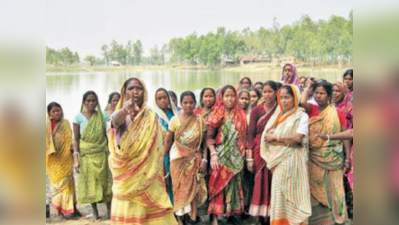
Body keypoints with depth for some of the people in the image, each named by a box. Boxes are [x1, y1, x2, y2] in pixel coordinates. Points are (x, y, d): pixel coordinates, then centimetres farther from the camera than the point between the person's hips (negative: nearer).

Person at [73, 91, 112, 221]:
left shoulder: (101, 116, 4)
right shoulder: (78, 117, -2)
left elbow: (105, 136, 10)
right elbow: (75, 139, -2)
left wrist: (109, 153, 8)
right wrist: (76, 158, -9)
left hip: (101, 154, 1)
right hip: (86, 155, -1)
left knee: (105, 182, 1)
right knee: (90, 183, 4)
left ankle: (109, 210, 12)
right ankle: (95, 212, 14)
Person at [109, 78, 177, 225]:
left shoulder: (149, 116, 4)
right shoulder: (120, 114, 0)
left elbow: (156, 148, 6)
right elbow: (116, 120, -25)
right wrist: (125, 110, -46)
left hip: (146, 174, 0)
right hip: (126, 174, 0)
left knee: (151, 213, -4)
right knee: (126, 213, -1)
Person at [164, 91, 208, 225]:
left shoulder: (200, 120, -1)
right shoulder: (175, 120, -4)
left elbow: (204, 142, 1)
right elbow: (168, 141, 2)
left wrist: (204, 160, -6)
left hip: (194, 160, 1)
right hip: (178, 159, -1)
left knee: (193, 188, 3)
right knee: (180, 188, 2)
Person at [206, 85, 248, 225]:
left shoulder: (240, 115, 6)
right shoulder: (217, 115, -1)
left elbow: (243, 136, 9)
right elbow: (209, 137, -6)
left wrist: (243, 155, 4)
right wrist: (213, 154, -17)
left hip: (235, 156, 3)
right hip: (221, 156, -3)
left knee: (234, 185, 8)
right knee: (219, 184, -4)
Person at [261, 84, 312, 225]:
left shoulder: (302, 116, 0)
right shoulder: (277, 115, 13)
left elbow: (298, 138, -15)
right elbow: (267, 136, 1)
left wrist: (276, 136, -6)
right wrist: (287, 140, -13)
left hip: (293, 161, -4)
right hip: (279, 161, 4)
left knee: (293, 196, -1)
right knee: (279, 196, 4)